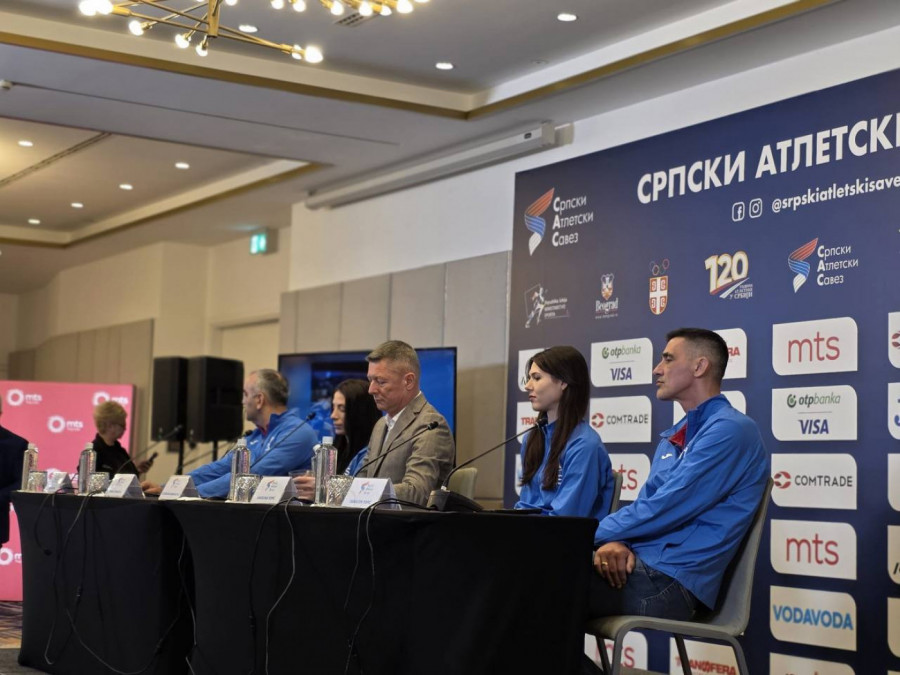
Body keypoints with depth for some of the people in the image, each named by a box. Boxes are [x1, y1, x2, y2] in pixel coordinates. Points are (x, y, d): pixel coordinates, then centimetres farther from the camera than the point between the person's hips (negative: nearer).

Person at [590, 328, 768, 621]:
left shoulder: (730, 430, -11)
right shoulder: (673, 437, 20)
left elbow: (662, 509, -16)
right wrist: (616, 541, -8)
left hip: (669, 582, -8)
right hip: (639, 564, 8)